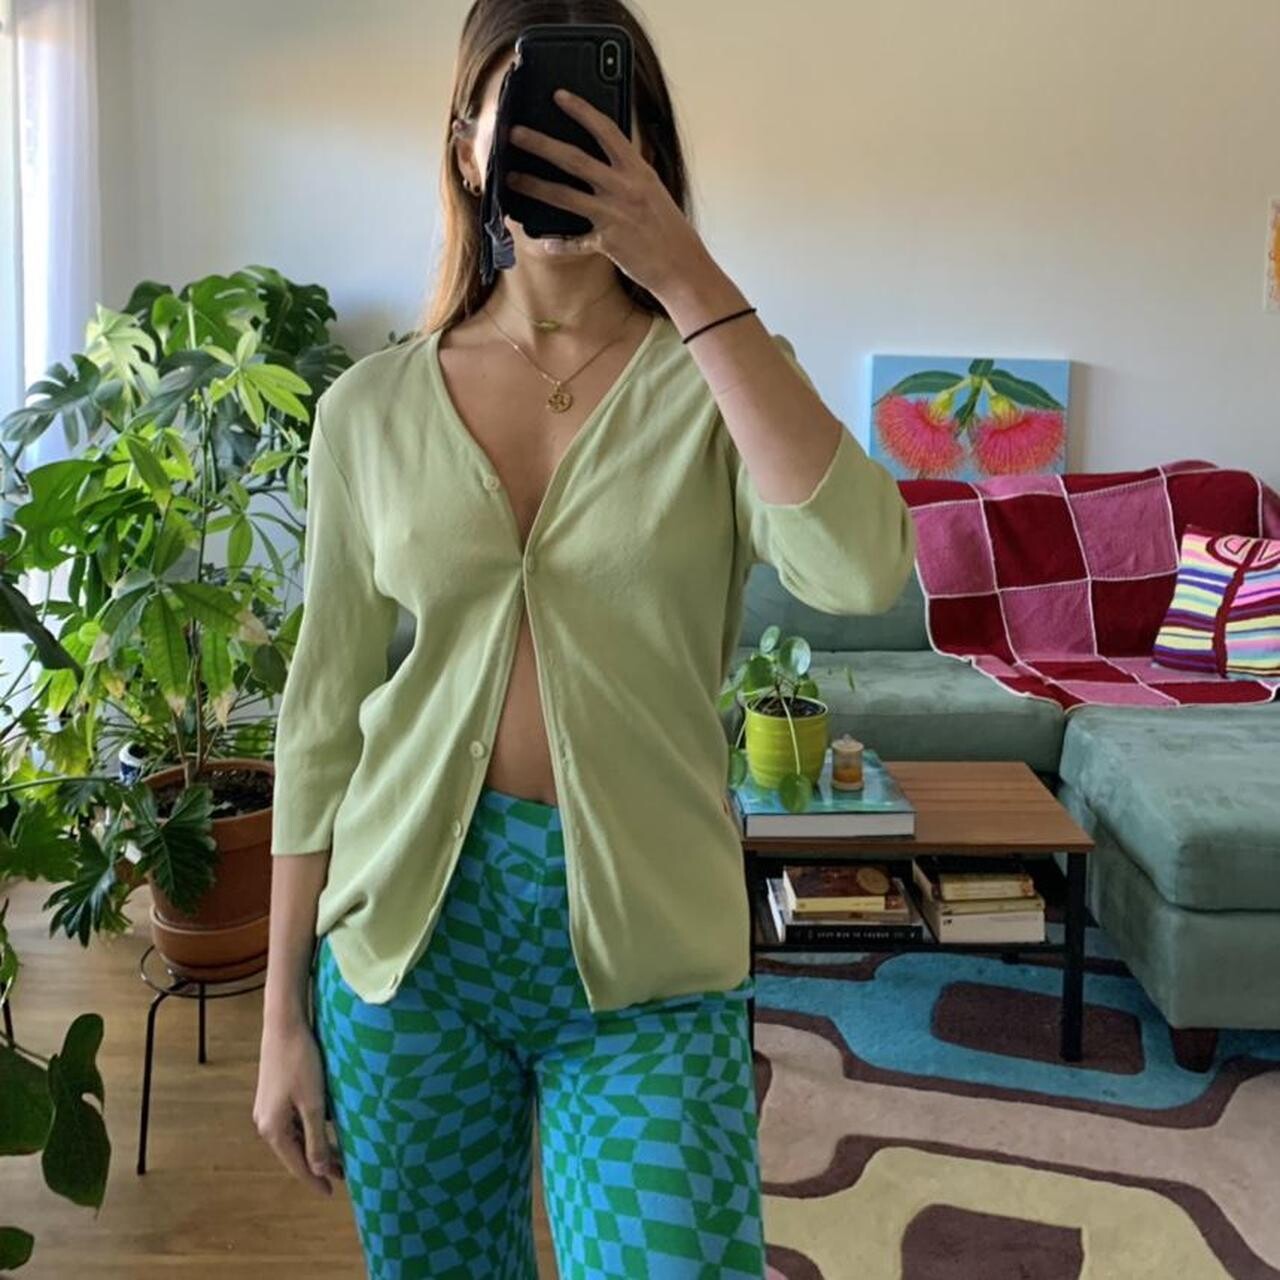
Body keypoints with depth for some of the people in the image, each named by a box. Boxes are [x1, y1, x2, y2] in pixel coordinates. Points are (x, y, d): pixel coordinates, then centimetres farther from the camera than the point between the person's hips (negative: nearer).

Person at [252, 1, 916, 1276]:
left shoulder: (718, 380, -2)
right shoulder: (373, 406, 2)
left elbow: (858, 569, -22)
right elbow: (323, 713, 4)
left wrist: (688, 278, -21)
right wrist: (284, 1012, 5)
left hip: (642, 956, -1)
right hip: (411, 933, 2)